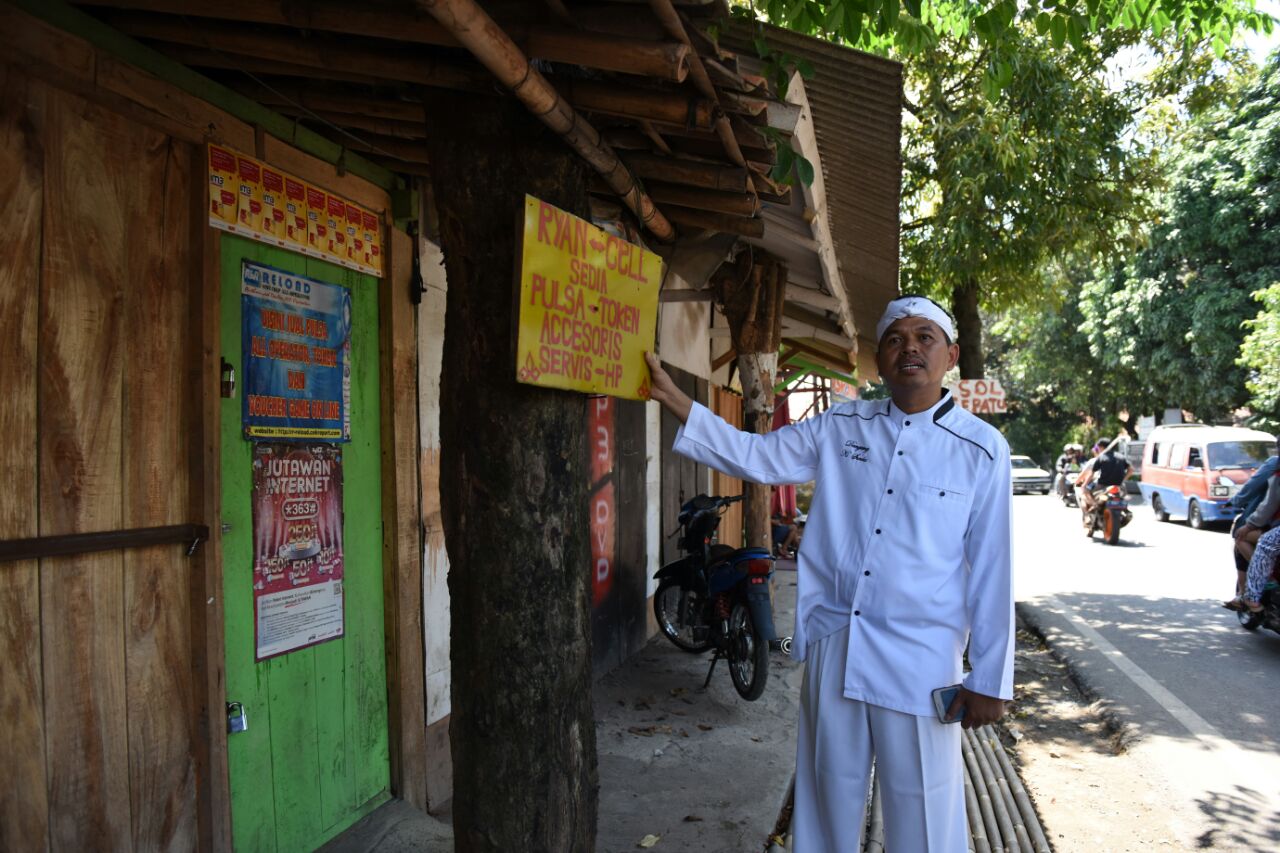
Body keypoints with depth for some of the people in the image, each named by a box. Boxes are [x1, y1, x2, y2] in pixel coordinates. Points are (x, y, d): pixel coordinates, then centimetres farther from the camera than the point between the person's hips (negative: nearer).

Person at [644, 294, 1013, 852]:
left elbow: (991, 572, -3)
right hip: (832, 645, 3)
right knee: (828, 799, 17)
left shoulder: (982, 449, -3)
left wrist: (989, 679, -2)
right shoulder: (840, 427, 4)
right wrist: (671, 397, -4)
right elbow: (753, 457, 3)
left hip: (920, 659, -3)